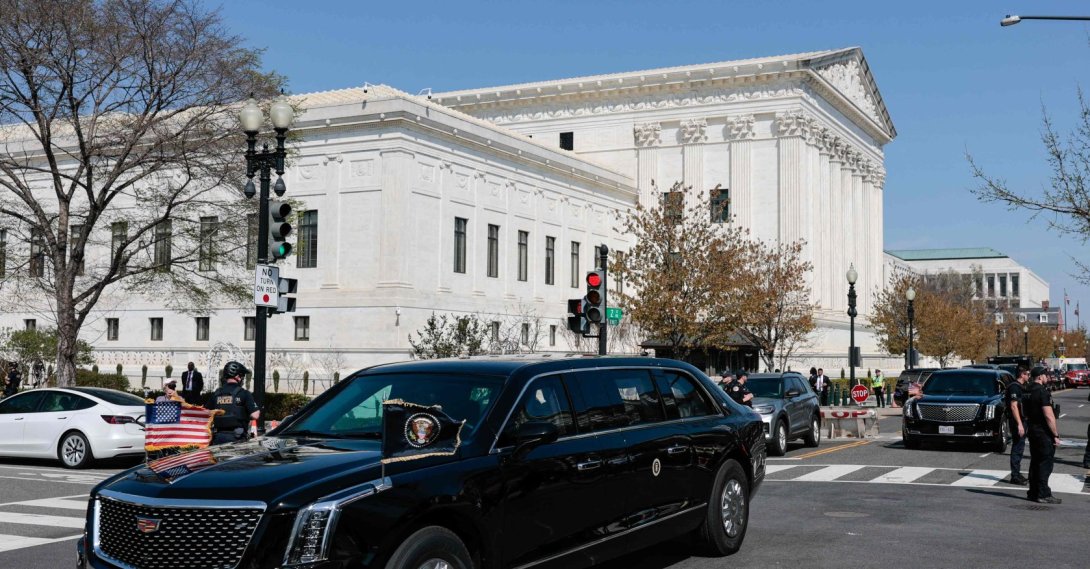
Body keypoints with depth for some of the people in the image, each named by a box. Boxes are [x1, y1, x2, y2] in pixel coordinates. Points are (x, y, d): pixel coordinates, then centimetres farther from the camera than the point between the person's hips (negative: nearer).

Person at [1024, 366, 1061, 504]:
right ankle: (1043, 494, -3)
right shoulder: (1043, 392, -16)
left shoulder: (1029, 392, 13)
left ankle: (1033, 492, 18)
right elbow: (1049, 416, -21)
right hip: (1044, 433, -9)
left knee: (1035, 463, 14)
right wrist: (1056, 435, -17)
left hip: (1033, 431, 9)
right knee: (1045, 464, -4)